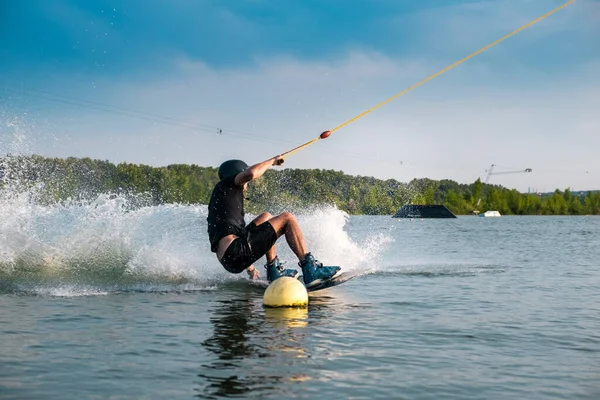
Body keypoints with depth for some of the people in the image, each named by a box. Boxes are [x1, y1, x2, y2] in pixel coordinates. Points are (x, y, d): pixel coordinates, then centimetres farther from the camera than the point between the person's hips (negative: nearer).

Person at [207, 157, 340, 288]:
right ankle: (311, 271, -9)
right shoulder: (227, 185, 6)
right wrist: (272, 161, 3)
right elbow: (251, 173, -16)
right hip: (235, 250, -9)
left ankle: (274, 271, 21)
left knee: (266, 217, 30)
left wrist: (249, 267, 39)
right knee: (287, 218, 0)